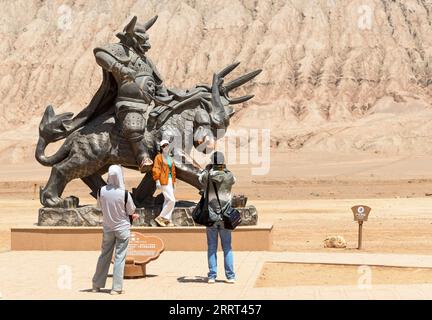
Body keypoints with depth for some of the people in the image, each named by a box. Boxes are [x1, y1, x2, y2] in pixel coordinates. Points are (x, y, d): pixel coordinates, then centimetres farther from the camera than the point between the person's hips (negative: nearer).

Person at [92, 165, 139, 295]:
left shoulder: (101, 191, -11)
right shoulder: (124, 193, -20)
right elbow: (132, 211, -8)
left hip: (108, 228, 3)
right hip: (122, 228, -3)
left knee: (104, 255, 15)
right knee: (120, 257, 3)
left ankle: (96, 285, 21)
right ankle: (116, 288, 3)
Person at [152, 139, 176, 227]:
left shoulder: (170, 159, 18)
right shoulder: (159, 157, -4)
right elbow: (156, 169, -10)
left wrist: (173, 182, 18)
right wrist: (157, 181, -18)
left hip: (170, 181, 8)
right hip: (163, 182, -8)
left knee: (167, 201, 8)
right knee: (172, 200, -14)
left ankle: (167, 220, 11)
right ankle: (160, 217, -6)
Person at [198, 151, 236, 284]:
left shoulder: (207, 176, -7)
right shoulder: (229, 176, -7)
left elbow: (200, 178, 17)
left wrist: (207, 168, 32)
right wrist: (225, 169, 30)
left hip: (210, 217, 0)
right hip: (225, 218, 0)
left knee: (212, 248, 7)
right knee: (227, 248, 8)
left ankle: (212, 276, 6)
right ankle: (230, 276, 6)